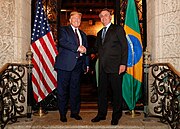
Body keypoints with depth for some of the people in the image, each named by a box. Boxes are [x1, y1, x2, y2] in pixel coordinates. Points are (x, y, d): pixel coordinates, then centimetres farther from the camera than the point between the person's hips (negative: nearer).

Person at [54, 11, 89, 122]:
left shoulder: (83, 34, 22)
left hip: (78, 64, 5)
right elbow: (62, 42, -13)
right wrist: (77, 48, -17)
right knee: (63, 89, -1)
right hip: (65, 63, -5)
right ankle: (63, 113, 8)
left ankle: (75, 112, 19)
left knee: (75, 89, 9)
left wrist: (87, 64, 13)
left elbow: (86, 50, 23)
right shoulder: (64, 30, 5)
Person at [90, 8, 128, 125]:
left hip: (115, 67, -6)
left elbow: (124, 46, -5)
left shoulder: (118, 29, 1)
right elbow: (96, 49, 25)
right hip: (103, 67, 6)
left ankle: (116, 116, 12)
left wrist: (123, 63, -14)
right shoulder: (100, 33, 21)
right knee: (102, 91, 10)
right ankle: (102, 114, 22)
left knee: (116, 92, 1)